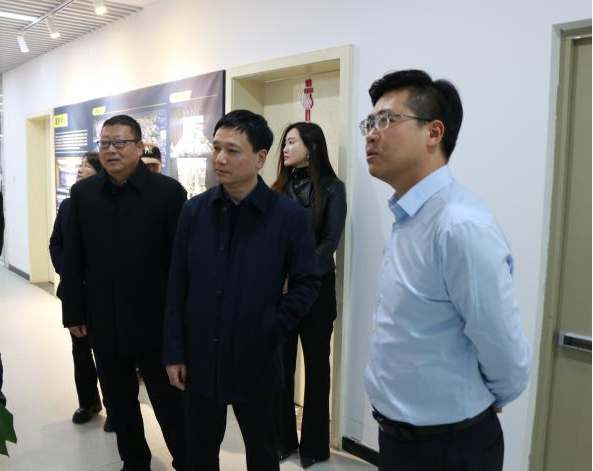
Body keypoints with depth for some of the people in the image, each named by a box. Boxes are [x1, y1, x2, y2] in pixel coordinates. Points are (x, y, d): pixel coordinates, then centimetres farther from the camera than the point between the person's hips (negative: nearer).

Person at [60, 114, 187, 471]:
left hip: (155, 322, -3)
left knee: (171, 406, 9)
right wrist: (74, 312, 5)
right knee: (120, 405, 19)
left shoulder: (168, 192, -9)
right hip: (104, 323, 4)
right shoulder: (83, 193, 3)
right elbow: (73, 259, 6)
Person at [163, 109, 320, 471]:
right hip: (200, 360, 2)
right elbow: (177, 288, 0)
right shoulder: (194, 210, -2)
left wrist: (273, 331, -13)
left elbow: (307, 283, -4)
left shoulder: (290, 216, -11)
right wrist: (174, 352, -1)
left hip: (256, 362, -2)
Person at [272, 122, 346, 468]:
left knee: (316, 365, 9)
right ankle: (283, 438, 26)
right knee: (281, 364, 9)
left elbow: (330, 242, -9)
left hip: (316, 287, -3)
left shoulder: (332, 188, -3)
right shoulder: (279, 188, 8)